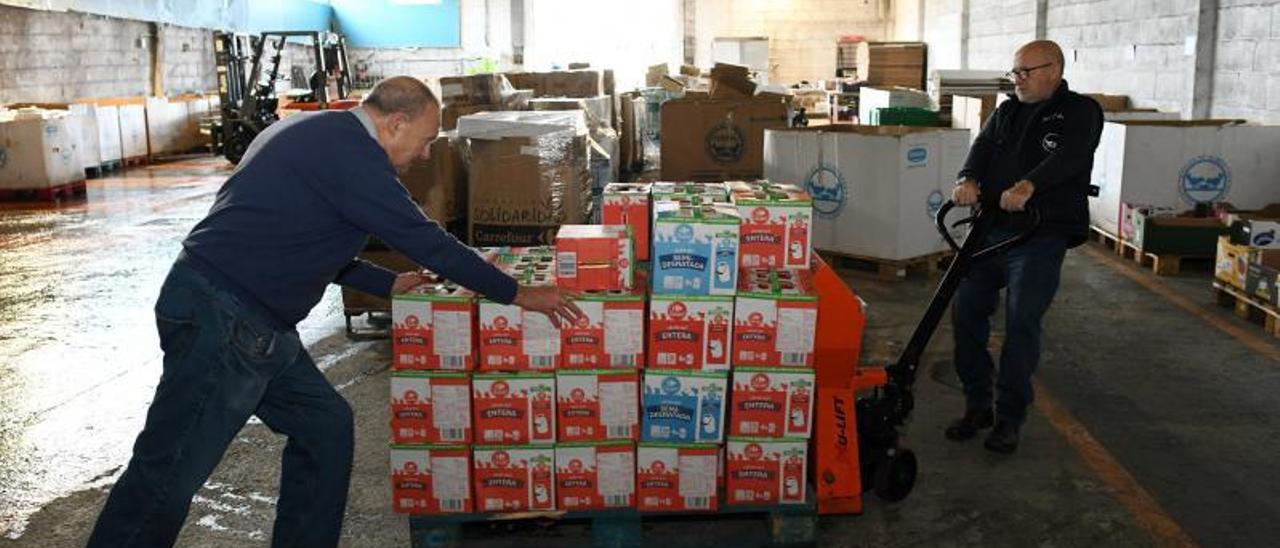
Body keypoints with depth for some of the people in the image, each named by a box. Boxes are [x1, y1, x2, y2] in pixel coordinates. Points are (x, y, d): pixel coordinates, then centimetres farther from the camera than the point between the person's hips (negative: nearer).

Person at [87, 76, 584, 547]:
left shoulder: (319, 135, 17)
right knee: (169, 475, -4)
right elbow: (425, 240, -13)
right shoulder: (349, 147, -14)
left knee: (326, 425, 13)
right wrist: (515, 294, -4)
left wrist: (389, 283, 23)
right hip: (221, 318, -10)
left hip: (256, 325, 10)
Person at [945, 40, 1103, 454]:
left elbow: (1068, 156, -19)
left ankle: (1009, 418, 7)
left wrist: (1028, 186, -37)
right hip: (989, 229, 6)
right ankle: (977, 406, 16)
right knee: (966, 312, 2)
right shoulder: (1006, 112, 19)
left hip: (1040, 237, -6)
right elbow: (983, 147, 2)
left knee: (1022, 324, -7)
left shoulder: (1080, 112, 1)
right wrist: (968, 180, -21)